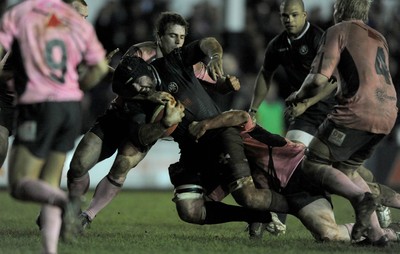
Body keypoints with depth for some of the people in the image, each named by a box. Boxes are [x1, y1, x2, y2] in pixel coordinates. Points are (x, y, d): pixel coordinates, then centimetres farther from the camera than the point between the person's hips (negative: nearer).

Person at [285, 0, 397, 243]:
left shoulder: (339, 31, 2)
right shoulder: (379, 38, 25)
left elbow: (319, 79, -8)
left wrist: (298, 96, 13)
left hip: (358, 113, -7)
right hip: (387, 115, 7)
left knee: (313, 165, 3)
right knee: (346, 168, 23)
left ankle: (360, 197, -23)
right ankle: (376, 232, 9)